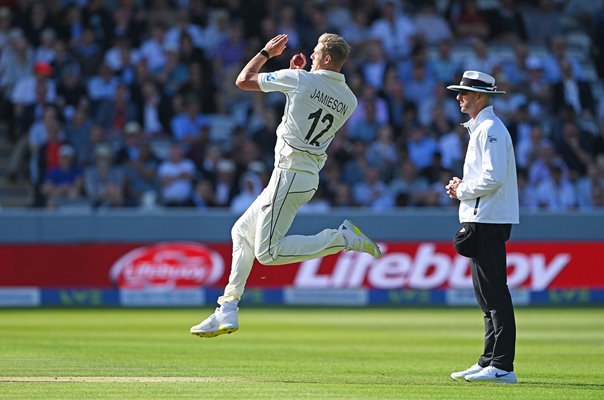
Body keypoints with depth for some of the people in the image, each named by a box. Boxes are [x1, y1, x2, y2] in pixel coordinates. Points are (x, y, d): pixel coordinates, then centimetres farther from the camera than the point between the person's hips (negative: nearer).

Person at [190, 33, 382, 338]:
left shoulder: (300, 80, -12)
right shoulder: (349, 101, 6)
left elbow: (243, 80, 0)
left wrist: (267, 52, 16)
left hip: (290, 173, -9)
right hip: (311, 174, 9)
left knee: (268, 252, -10)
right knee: (242, 231, 18)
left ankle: (343, 238, -12)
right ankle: (228, 311, 17)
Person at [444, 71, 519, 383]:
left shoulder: (490, 129, -14)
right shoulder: (480, 128, 20)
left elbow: (493, 178, -24)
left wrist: (462, 191, -10)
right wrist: (462, 186, 11)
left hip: (488, 221, -11)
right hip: (482, 219, 11)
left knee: (494, 294, -11)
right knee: (488, 296, 13)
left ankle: (502, 367, -13)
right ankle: (490, 363, 17)